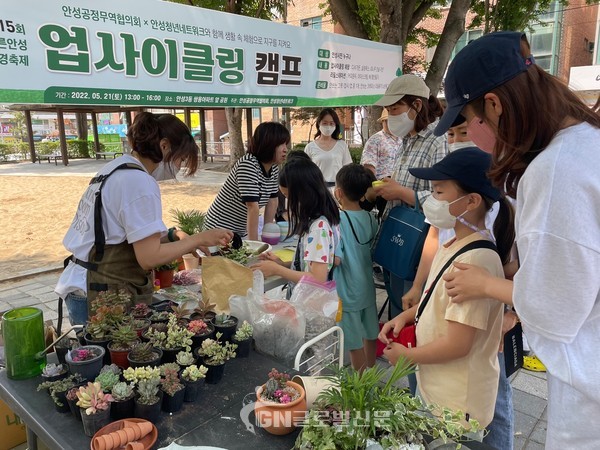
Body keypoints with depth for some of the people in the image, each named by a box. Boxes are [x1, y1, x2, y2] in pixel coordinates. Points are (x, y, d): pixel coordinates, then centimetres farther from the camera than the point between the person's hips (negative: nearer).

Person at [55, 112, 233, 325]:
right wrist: (199, 239, -11)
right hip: (104, 299, -9)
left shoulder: (114, 168, 10)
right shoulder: (139, 181, -18)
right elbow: (149, 257, -19)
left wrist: (171, 237, 7)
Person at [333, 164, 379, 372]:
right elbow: (373, 251, 8)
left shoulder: (337, 220, -21)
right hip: (367, 288, 7)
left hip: (347, 291, -7)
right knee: (369, 334, 22)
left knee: (354, 342, 8)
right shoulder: (370, 219, -2)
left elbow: (335, 259, -25)